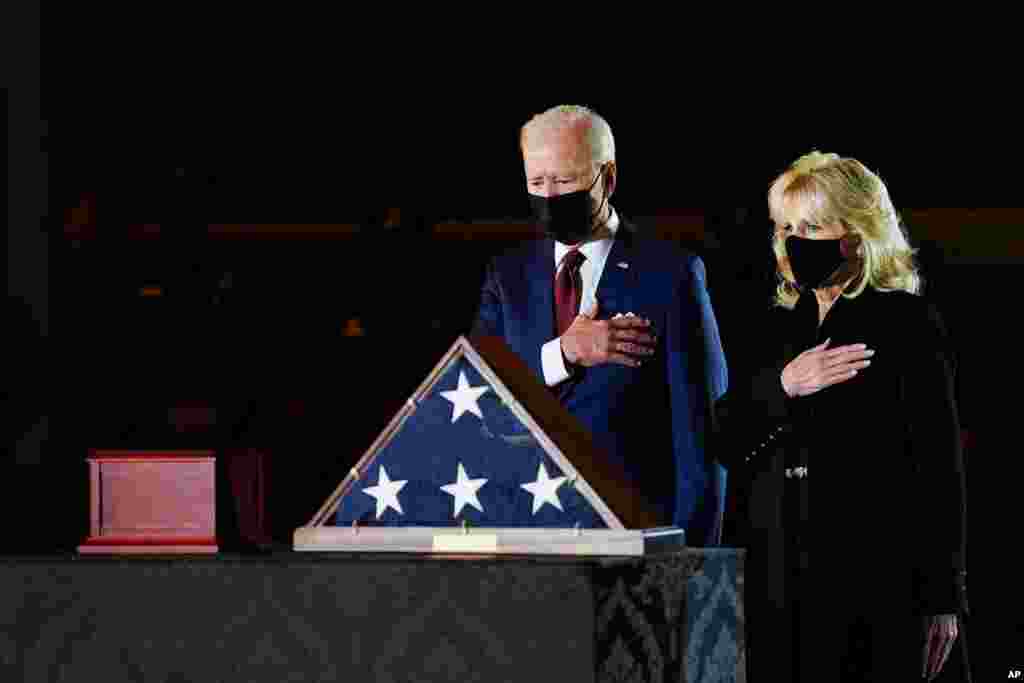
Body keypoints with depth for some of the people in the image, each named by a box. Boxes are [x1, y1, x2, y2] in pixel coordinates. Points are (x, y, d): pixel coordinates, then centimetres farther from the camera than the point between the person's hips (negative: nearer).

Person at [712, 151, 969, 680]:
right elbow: (725, 442, 8)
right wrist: (782, 385, -11)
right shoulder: (779, 328, 16)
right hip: (782, 582, 5)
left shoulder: (908, 323, -2)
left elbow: (938, 464, -6)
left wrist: (941, 599, -11)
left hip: (877, 582, -5)